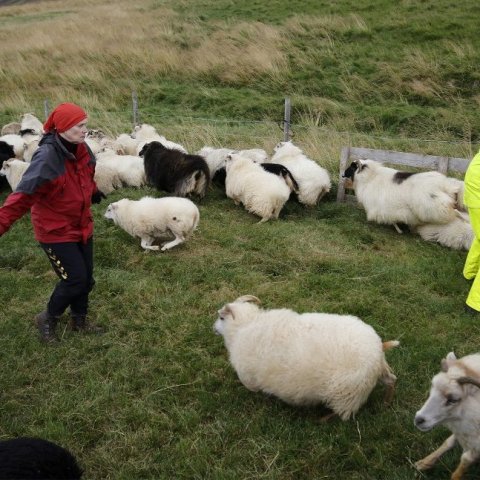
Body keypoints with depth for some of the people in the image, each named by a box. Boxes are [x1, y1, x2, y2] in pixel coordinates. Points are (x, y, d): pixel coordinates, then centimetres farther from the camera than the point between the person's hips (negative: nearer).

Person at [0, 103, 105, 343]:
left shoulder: (81, 149, -4)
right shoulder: (47, 158, -27)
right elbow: (22, 196, -30)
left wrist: (93, 192, 38)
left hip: (82, 226, 7)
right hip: (55, 232, -7)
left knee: (87, 278, 15)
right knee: (75, 279, -3)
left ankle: (79, 320, 39)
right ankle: (47, 319, 23)